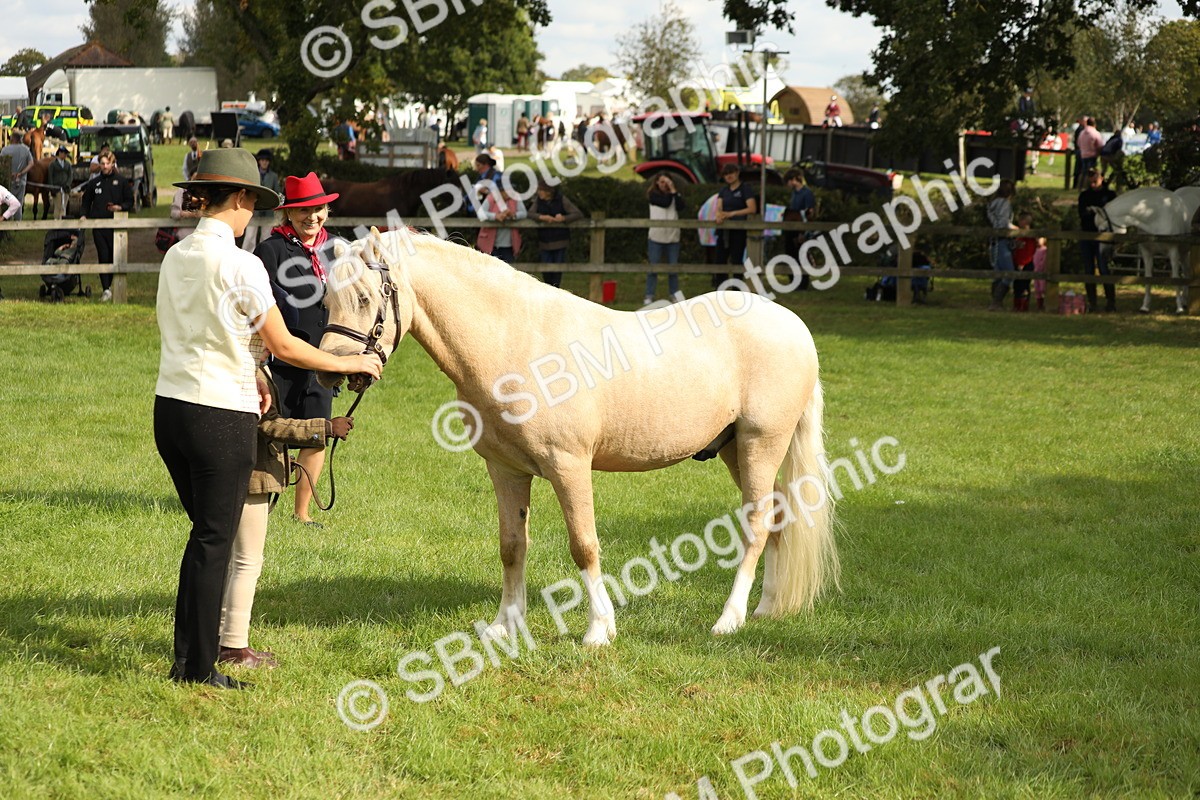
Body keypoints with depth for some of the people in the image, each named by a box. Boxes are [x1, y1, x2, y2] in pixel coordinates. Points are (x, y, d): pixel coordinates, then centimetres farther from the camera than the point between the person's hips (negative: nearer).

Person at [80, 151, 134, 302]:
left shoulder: (122, 181, 6)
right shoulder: (94, 183, 13)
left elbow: (130, 202, 7)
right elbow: (86, 202, 20)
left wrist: (120, 207, -12)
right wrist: (83, 215, 3)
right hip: (98, 225, 1)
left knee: (114, 256, -1)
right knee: (103, 256, -5)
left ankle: (112, 285, 15)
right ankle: (106, 289, -6)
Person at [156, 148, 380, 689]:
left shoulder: (175, 257, 7)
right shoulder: (240, 265, -15)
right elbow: (283, 346, -11)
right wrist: (350, 364, 1)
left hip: (170, 406, 7)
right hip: (221, 417, -7)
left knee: (205, 531, 19)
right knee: (214, 541, 2)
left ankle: (185, 657, 22)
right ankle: (199, 667, 8)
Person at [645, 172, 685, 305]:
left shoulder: (675, 195, 11)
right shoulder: (653, 195, 2)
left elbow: (681, 206, -9)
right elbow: (665, 203, -15)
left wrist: (673, 189, -8)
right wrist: (670, 192, -5)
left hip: (672, 237, 3)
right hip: (656, 236, -3)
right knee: (653, 267, -2)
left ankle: (674, 294, 15)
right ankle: (649, 296, 2)